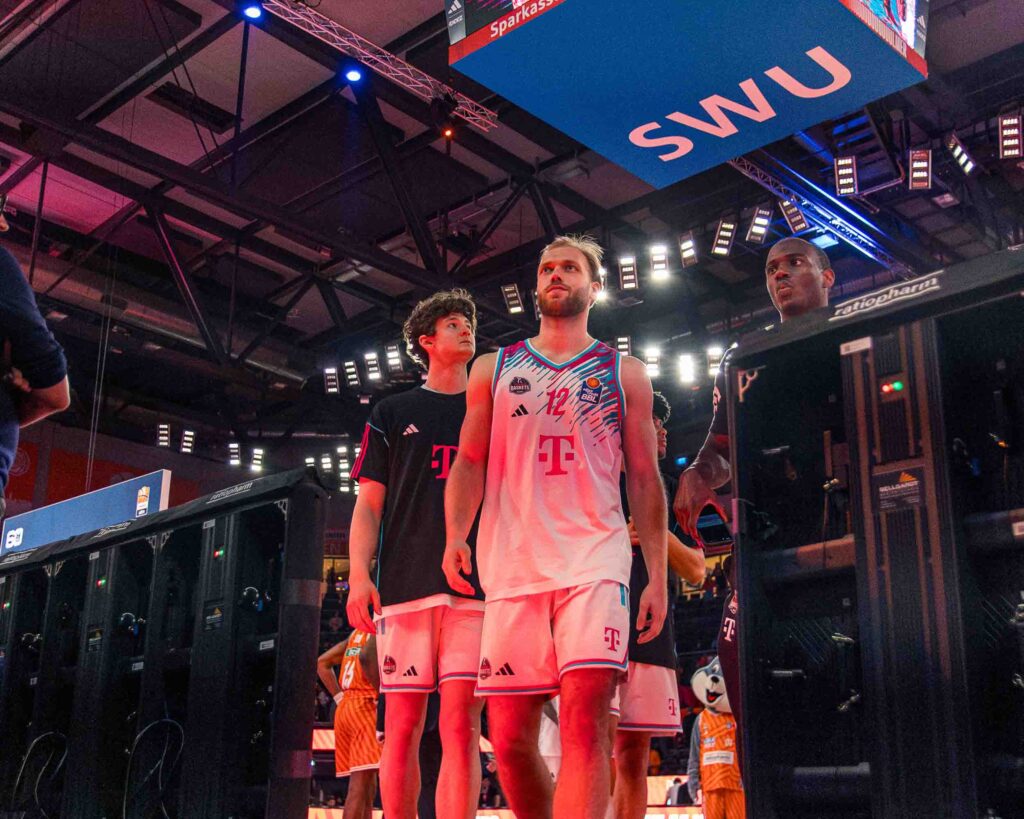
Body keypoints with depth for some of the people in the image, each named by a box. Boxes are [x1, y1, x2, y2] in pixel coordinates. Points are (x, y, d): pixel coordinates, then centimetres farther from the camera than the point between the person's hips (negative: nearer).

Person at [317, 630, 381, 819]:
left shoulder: (359, 632, 22)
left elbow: (322, 663, 20)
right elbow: (366, 656, -23)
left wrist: (340, 698, 13)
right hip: (366, 706, -8)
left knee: (367, 789, 10)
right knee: (360, 787, -13)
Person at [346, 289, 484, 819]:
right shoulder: (393, 413, 17)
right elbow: (369, 503, 11)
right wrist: (359, 576, -4)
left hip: (476, 583, 0)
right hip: (405, 583, 0)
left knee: (461, 726, -8)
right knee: (403, 726, 0)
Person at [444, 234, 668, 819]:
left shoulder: (624, 373, 14)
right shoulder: (493, 369, 18)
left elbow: (645, 479, 12)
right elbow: (470, 461, 13)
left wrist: (658, 576, 4)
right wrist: (456, 535, -5)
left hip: (594, 561, -2)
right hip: (512, 566, 2)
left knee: (584, 721, -18)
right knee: (510, 738, 0)